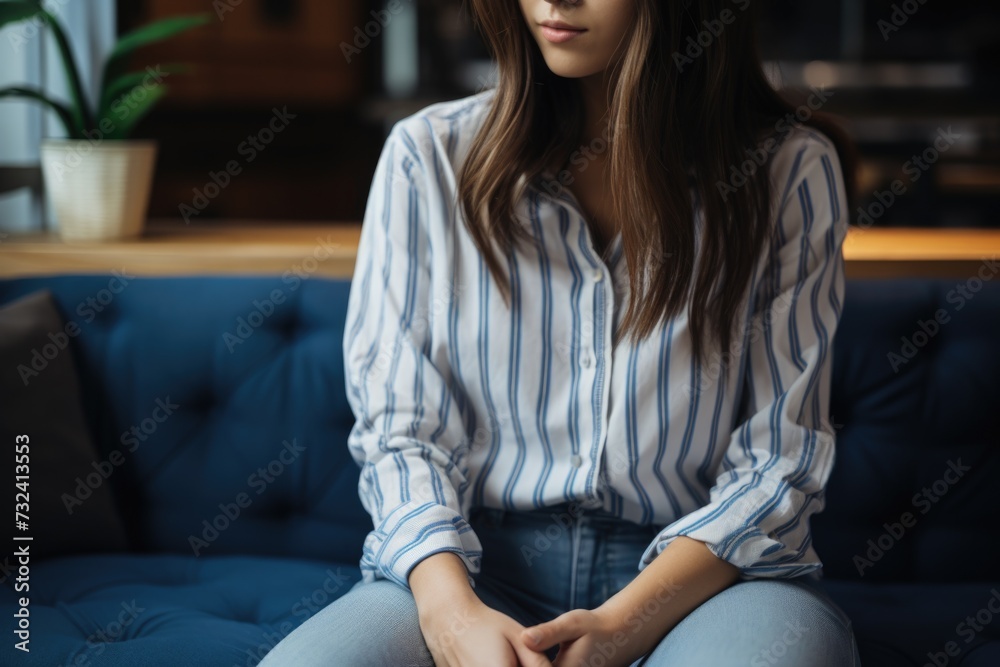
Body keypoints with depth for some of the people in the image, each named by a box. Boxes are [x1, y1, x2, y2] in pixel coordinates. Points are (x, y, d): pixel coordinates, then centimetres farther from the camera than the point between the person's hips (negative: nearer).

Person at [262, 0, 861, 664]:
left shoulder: (791, 168, 1)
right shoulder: (428, 156, 5)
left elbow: (779, 455, -2)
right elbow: (400, 430, 2)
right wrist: (453, 614, -17)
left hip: (709, 572, -1)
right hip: (475, 564, 2)